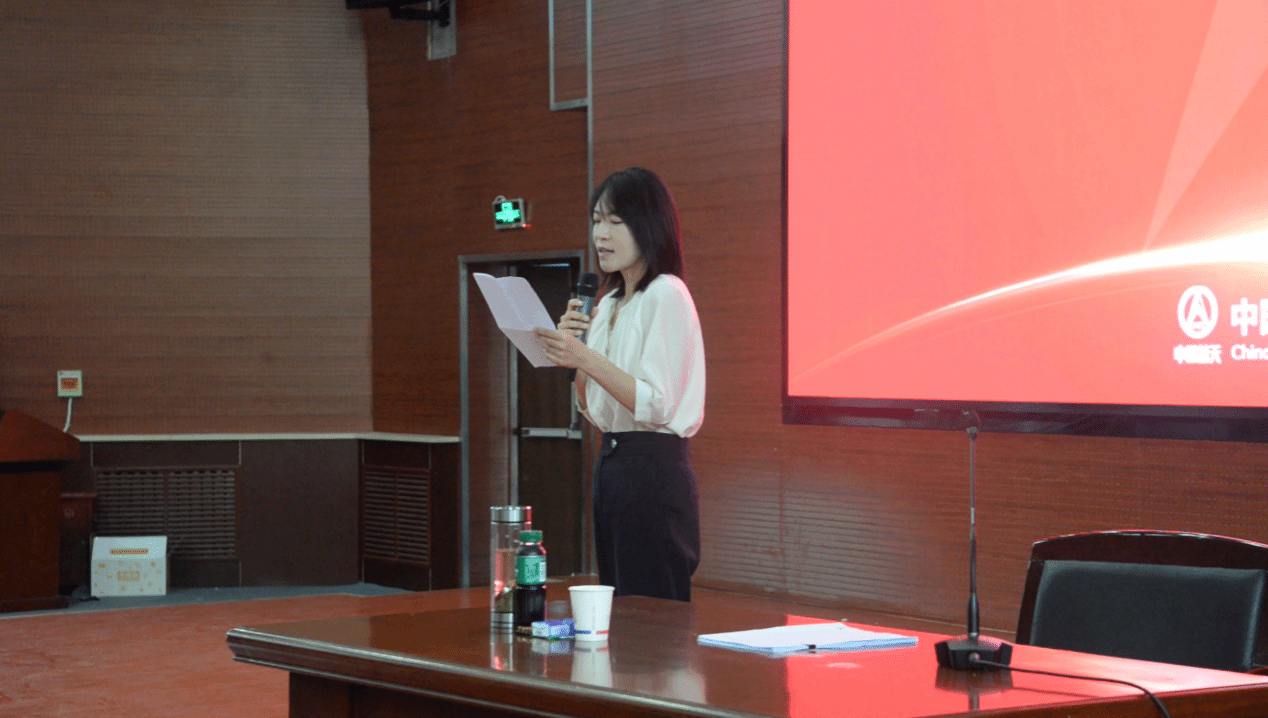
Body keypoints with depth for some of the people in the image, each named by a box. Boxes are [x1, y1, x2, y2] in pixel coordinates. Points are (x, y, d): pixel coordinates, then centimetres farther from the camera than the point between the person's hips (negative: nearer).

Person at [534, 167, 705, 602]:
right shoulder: (610, 305, 17)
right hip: (610, 464, 9)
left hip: (655, 471, -9)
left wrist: (587, 359, -25)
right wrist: (572, 354, 3)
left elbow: (657, 406, -19)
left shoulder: (666, 295, -10)